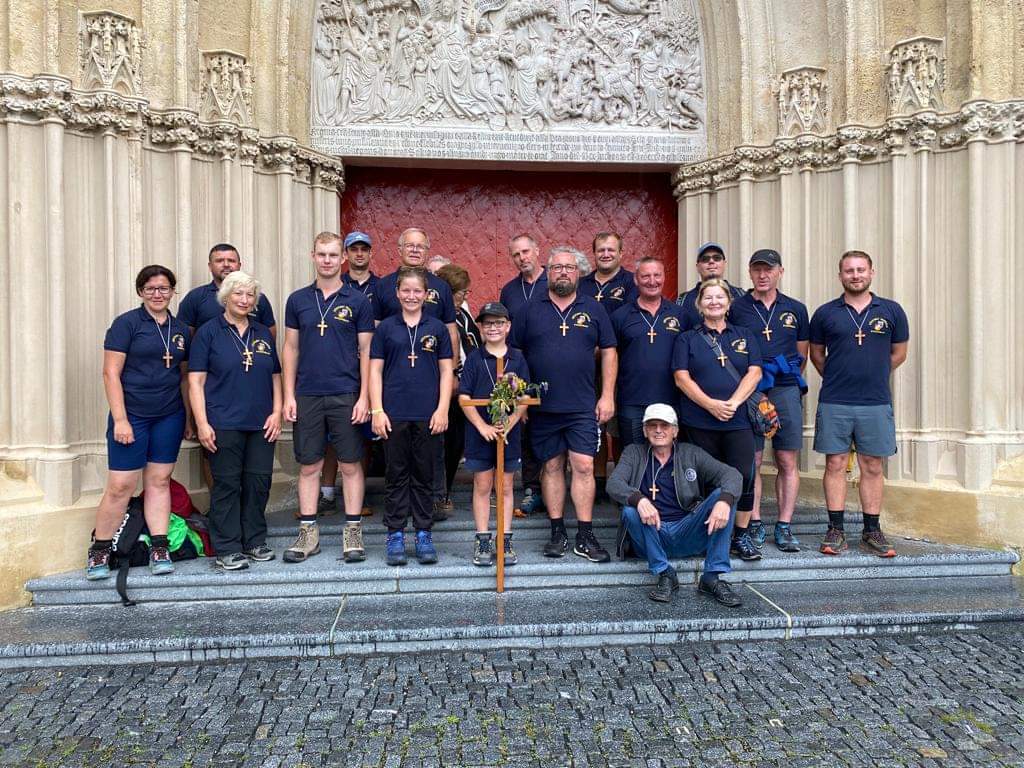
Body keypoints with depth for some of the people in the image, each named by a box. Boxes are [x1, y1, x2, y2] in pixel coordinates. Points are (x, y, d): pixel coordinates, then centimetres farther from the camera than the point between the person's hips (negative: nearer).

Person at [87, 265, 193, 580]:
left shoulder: (180, 329, 10)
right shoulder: (126, 323, -4)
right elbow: (111, 373, -8)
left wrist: (189, 417, 12)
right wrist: (120, 419, -13)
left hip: (169, 417, 4)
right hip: (132, 415, -4)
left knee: (159, 481, 8)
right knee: (120, 486, -3)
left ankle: (159, 549, 13)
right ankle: (99, 550, 13)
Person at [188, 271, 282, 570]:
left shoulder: (263, 334, 14)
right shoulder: (208, 332, 1)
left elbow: (275, 376, 16)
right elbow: (196, 380, -3)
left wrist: (276, 413, 3)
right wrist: (202, 423, -11)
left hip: (261, 424, 4)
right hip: (224, 424, -4)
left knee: (259, 482, 7)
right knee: (227, 484, 1)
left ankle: (255, 542, 21)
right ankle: (227, 549, 11)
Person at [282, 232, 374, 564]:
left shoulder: (358, 301, 1)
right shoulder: (298, 300, 8)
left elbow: (366, 352, 0)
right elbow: (291, 349, 9)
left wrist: (364, 397, -8)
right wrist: (289, 395, 2)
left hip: (346, 396, -2)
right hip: (307, 396, 2)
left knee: (351, 465, 4)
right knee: (308, 466, 8)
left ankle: (353, 532, 15)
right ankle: (308, 534, 19)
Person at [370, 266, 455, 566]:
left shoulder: (437, 328, 6)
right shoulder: (386, 327, 5)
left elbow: (446, 371, 6)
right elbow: (375, 370, 4)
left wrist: (442, 409, -3)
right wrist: (377, 411, -4)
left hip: (428, 414, 0)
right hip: (394, 414, 0)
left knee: (424, 476, 8)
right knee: (396, 475, 6)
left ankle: (424, 535, 18)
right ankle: (395, 536, 15)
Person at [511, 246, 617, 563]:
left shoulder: (593, 309, 6)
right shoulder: (530, 310, 4)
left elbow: (608, 352, 7)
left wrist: (607, 396, 0)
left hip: (583, 406, 0)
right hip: (542, 406, 1)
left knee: (584, 467, -3)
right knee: (551, 466, 8)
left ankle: (585, 537, 6)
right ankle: (558, 533, 18)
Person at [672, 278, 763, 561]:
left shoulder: (745, 336, 15)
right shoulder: (687, 339, 9)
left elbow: (754, 373, 4)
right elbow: (681, 378, -2)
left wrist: (733, 403, -12)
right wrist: (711, 404, -14)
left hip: (738, 421, 1)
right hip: (700, 422, -1)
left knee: (744, 476, -7)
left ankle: (741, 536, 6)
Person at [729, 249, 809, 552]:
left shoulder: (795, 309, 11)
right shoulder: (736, 308, 4)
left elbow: (802, 355, 18)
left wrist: (789, 381, 13)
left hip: (786, 391, 2)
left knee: (788, 462, 3)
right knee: (752, 461, 1)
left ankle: (784, 527, 10)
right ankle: (755, 525, 11)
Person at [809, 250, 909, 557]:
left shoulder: (892, 311, 5)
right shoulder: (825, 313, 3)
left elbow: (898, 353, 14)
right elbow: (816, 354, 14)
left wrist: (872, 377, 15)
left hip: (876, 403, 1)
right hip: (834, 403, -1)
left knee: (872, 467, 6)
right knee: (835, 465, 2)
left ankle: (872, 531, 16)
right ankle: (835, 530, 10)